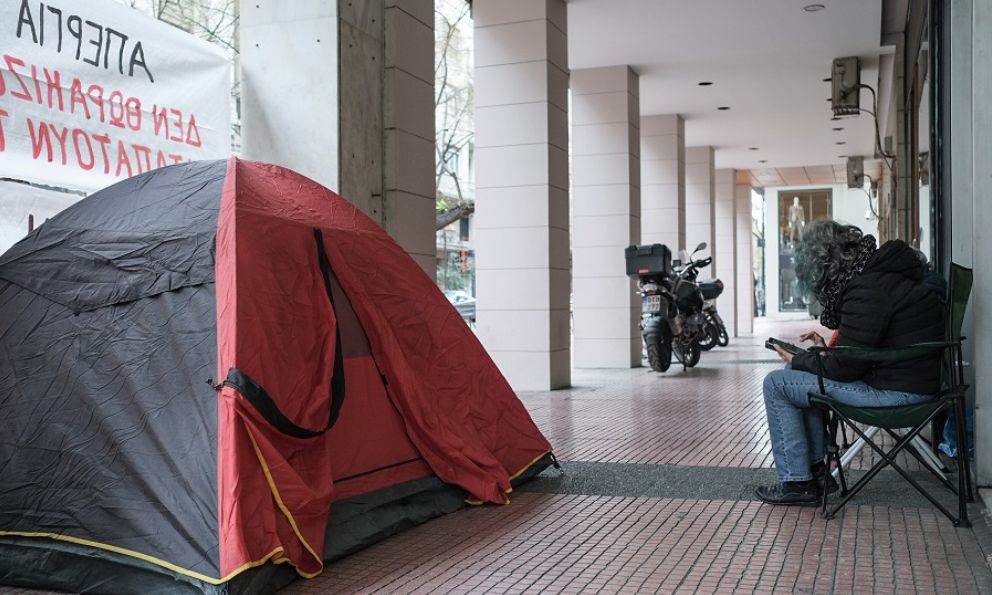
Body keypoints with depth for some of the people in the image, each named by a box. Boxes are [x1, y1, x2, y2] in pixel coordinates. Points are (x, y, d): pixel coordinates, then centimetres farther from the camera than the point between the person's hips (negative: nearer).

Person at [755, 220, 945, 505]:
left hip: (897, 390, -10)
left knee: (776, 385, -6)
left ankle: (797, 483, 2)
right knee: (796, 375, 18)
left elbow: (845, 368, -19)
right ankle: (815, 469, 19)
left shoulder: (867, 289, -22)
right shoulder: (877, 272, 10)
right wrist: (828, 348, 13)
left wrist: (799, 360, -3)